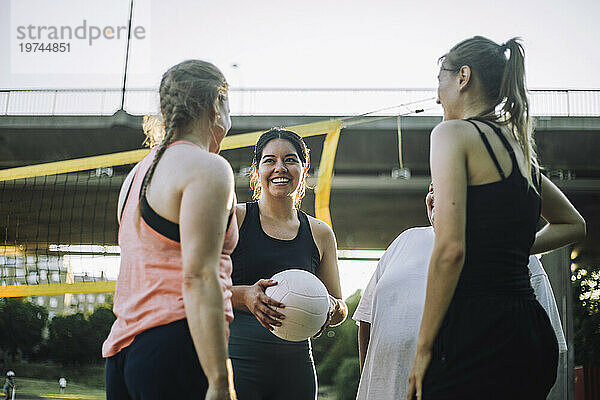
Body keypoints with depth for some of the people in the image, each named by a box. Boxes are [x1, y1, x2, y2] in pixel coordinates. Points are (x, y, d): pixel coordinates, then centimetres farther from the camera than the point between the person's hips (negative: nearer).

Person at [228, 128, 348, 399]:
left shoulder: (321, 234, 13)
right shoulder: (234, 218, 2)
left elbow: (340, 310, 17)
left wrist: (331, 308, -7)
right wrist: (244, 295, -23)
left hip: (295, 367, 4)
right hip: (238, 360, -4)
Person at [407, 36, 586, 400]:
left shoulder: (454, 133, -5)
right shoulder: (521, 147, 19)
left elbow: (450, 249, -16)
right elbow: (574, 225, 35)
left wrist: (424, 348, -12)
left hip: (477, 332, -8)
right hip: (533, 333, 8)